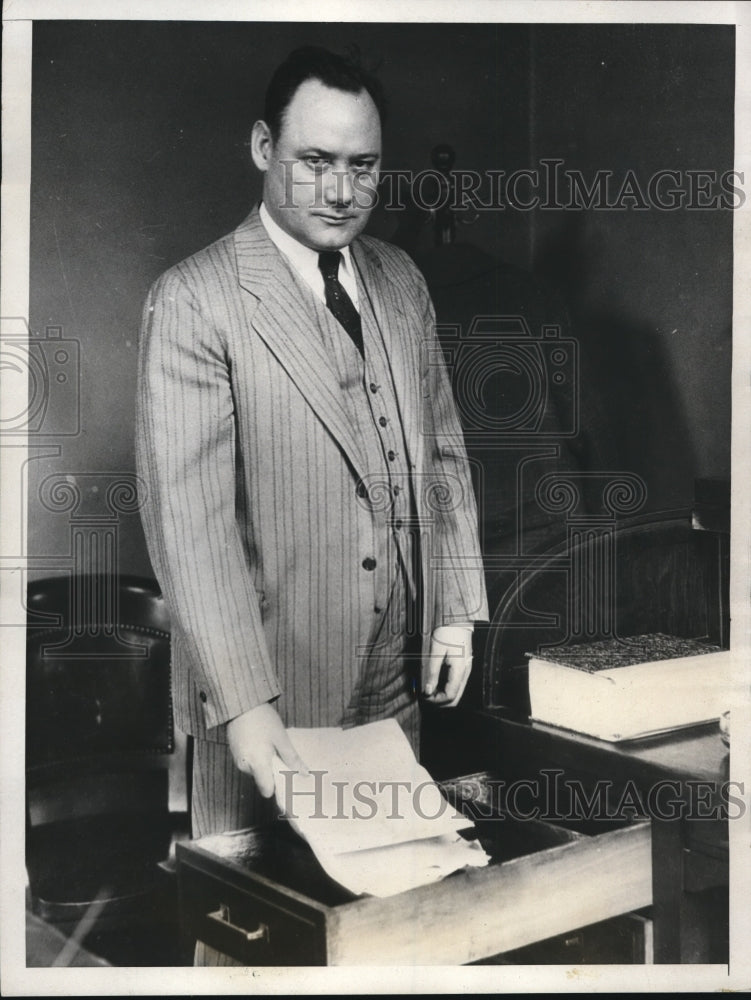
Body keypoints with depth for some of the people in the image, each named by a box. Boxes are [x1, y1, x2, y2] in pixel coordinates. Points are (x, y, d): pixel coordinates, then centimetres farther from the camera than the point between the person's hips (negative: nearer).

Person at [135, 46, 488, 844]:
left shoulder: (400, 281, 8)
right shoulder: (193, 302, -13)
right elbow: (187, 522, -18)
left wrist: (456, 611, 7)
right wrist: (243, 701, -22)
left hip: (398, 675, 6)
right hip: (273, 687, -5)